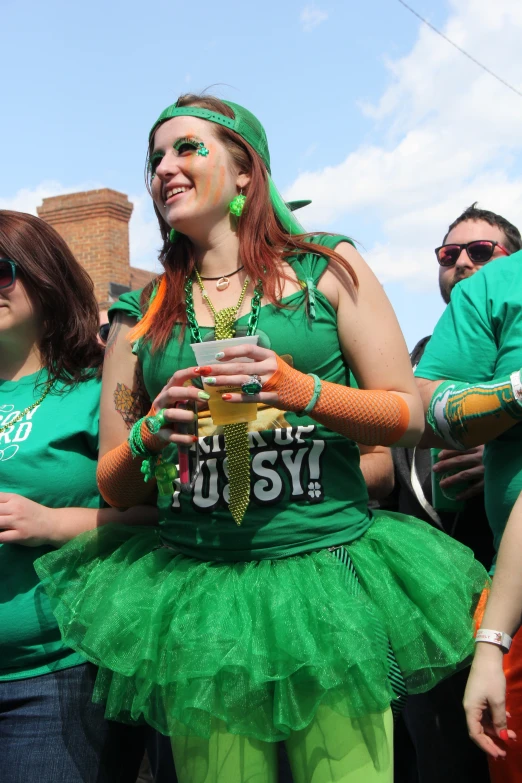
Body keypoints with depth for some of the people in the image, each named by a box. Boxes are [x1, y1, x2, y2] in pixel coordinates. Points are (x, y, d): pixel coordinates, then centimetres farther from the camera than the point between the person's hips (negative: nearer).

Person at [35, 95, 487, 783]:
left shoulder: (327, 268, 6)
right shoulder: (142, 314, 11)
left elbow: (410, 416, 2)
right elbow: (114, 487, 13)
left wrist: (302, 391, -14)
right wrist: (153, 432, -9)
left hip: (326, 574, -1)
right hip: (195, 590, 2)